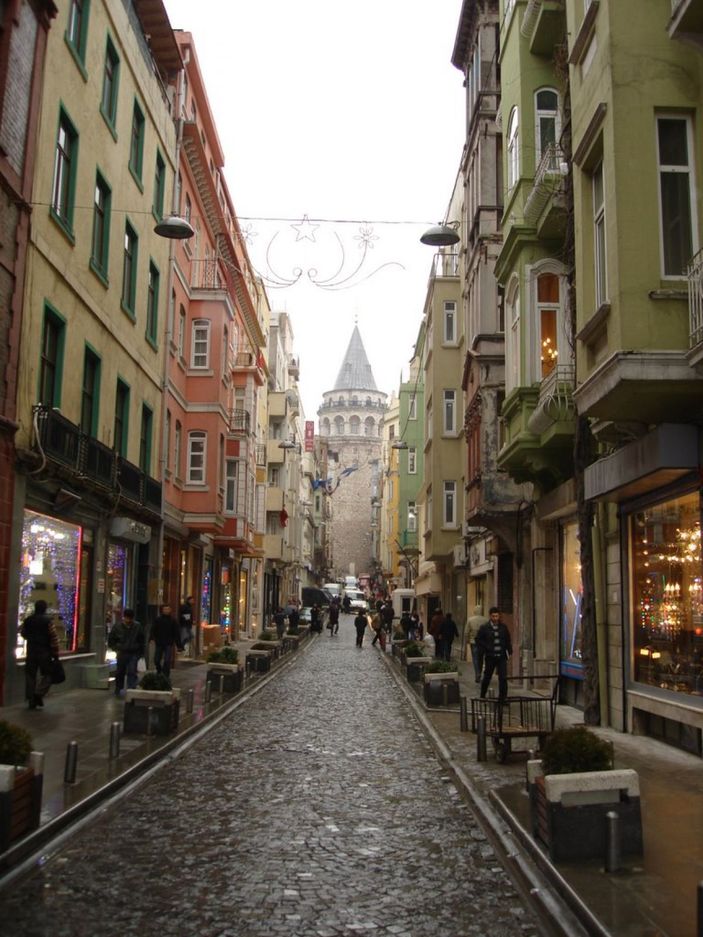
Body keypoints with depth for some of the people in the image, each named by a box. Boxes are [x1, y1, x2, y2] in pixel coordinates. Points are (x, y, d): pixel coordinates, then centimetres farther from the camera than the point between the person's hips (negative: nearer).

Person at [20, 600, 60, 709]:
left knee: (30, 675, 11)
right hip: (44, 652, -4)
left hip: (31, 651, 4)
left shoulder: (27, 620, 3)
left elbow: (23, 633, 19)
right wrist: (56, 654, -5)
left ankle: (31, 700, 10)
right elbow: (54, 638, -11)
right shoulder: (47, 621, -11)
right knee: (47, 674, 5)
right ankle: (38, 694, -14)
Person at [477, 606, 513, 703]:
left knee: (503, 678, -6)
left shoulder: (503, 628, 6)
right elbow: (478, 640, 2)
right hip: (490, 657, -2)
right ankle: (482, 696, 30)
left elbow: (508, 641, 14)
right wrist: (485, 649, -8)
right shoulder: (484, 628, -2)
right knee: (487, 677, 11)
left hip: (502, 656, 2)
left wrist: (509, 651, 2)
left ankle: (502, 699, 2)